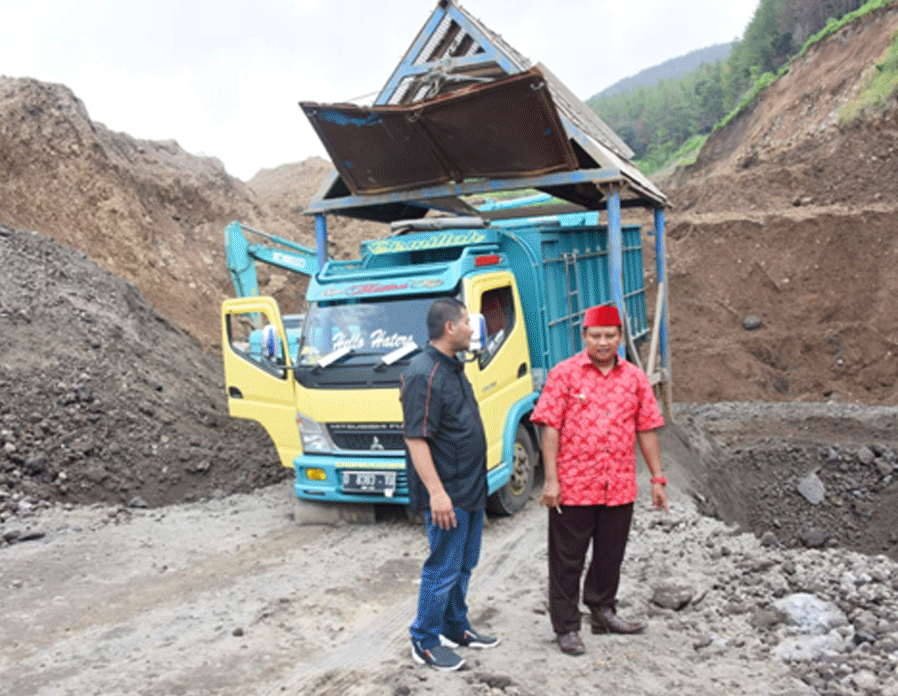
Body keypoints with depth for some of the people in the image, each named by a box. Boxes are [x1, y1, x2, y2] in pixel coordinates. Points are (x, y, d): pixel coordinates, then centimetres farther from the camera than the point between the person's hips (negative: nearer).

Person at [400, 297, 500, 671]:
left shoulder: (452, 367, 12)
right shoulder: (424, 374, -20)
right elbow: (416, 438, -23)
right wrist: (436, 492, -26)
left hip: (470, 489, 10)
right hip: (447, 494, -10)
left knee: (463, 565, 19)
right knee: (443, 569, 0)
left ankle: (455, 629, 34)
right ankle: (424, 643, 15)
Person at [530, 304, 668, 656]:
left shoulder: (635, 378, 8)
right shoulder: (564, 374, -4)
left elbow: (646, 431, 11)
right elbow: (550, 428, -7)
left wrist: (657, 479, 8)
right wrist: (551, 479, -12)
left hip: (620, 488, 4)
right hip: (573, 487, -4)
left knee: (610, 555, 17)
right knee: (567, 560, 5)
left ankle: (602, 611, 37)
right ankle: (566, 627, 18)